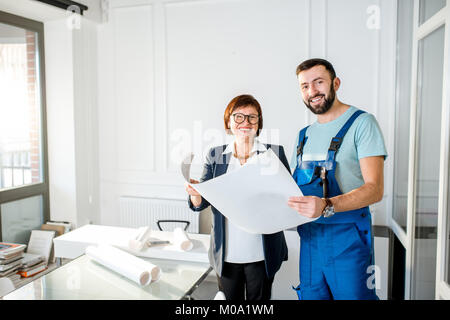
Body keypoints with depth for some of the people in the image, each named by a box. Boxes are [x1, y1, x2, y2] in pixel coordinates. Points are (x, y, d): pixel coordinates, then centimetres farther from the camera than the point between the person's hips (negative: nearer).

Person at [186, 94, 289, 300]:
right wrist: (195, 193, -19)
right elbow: (200, 204, 4)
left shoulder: (274, 153, 1)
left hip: (261, 254, -1)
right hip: (226, 253, 1)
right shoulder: (215, 156, 6)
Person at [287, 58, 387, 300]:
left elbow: (375, 189, -17)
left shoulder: (361, 122, -7)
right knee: (310, 295, 13)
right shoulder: (305, 134, 13)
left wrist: (327, 206, -32)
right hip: (310, 237, 6)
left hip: (348, 237, -5)